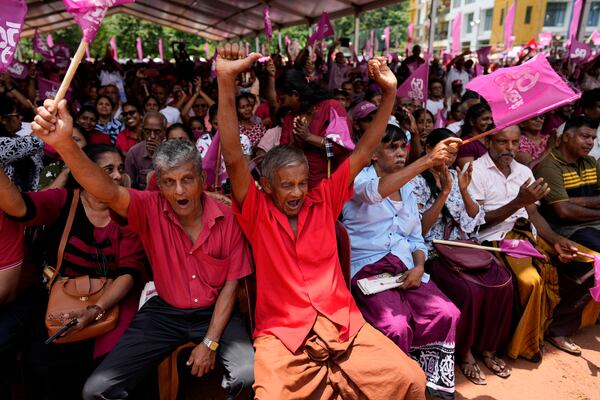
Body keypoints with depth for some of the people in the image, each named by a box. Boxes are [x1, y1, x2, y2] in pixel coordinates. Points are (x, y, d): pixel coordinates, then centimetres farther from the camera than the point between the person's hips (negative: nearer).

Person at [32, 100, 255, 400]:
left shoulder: (227, 220, -12)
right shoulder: (151, 210, -11)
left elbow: (231, 283, -7)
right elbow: (108, 192, -31)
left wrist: (210, 341, -12)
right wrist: (64, 144, -49)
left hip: (214, 312, -1)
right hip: (164, 311, 2)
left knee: (249, 376, -25)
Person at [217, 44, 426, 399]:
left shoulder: (324, 200, 5)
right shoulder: (257, 211, -2)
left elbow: (364, 152, 4)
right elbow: (234, 159, -16)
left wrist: (389, 93, -3)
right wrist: (227, 81, -25)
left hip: (342, 321, 3)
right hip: (281, 332, -2)